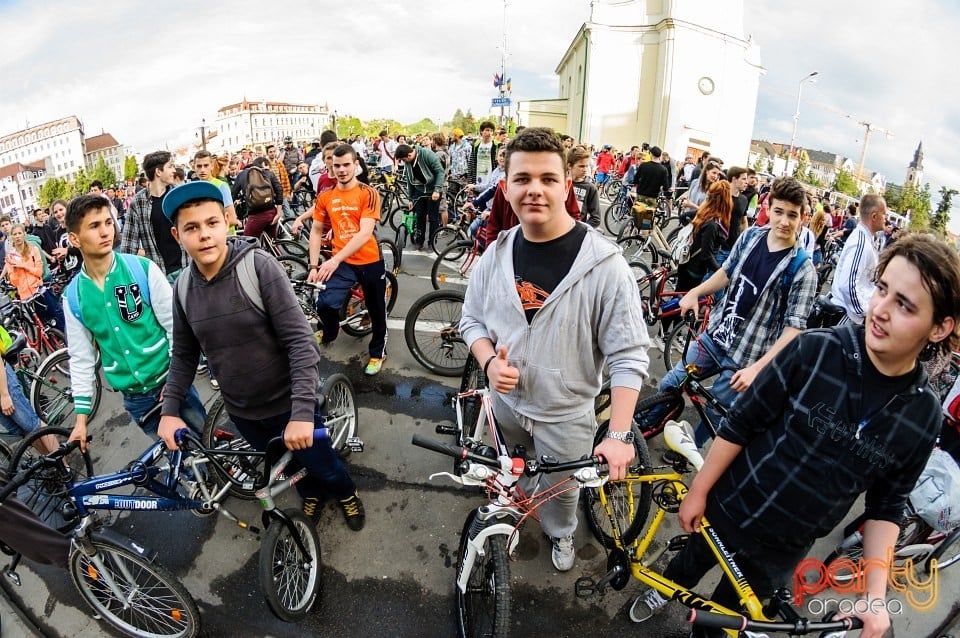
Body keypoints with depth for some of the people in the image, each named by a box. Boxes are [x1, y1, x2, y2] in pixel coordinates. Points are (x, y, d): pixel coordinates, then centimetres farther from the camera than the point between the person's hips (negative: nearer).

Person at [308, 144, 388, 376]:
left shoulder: (368, 193, -12)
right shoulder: (325, 197, 1)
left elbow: (365, 233, -22)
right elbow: (316, 231, 8)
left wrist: (335, 260, -29)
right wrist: (314, 266, -2)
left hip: (370, 261, -2)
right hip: (341, 262, 2)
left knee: (376, 311, 11)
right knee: (325, 304, -17)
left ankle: (378, 353, 36)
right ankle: (330, 332, 18)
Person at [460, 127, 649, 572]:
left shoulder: (603, 263, -23)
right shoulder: (496, 254, -9)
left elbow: (629, 356, -20)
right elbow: (472, 319, 3)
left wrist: (619, 434, -24)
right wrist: (490, 362, -18)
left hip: (567, 414, -3)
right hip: (506, 401, 4)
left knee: (560, 489, 22)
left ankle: (560, 535, 55)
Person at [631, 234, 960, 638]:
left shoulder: (924, 416, -13)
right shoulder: (816, 351, -22)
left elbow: (886, 505, -1)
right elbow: (740, 424, -14)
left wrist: (876, 594, -7)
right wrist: (698, 491, -8)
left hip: (781, 550, 1)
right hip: (729, 509, -1)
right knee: (694, 561, 27)